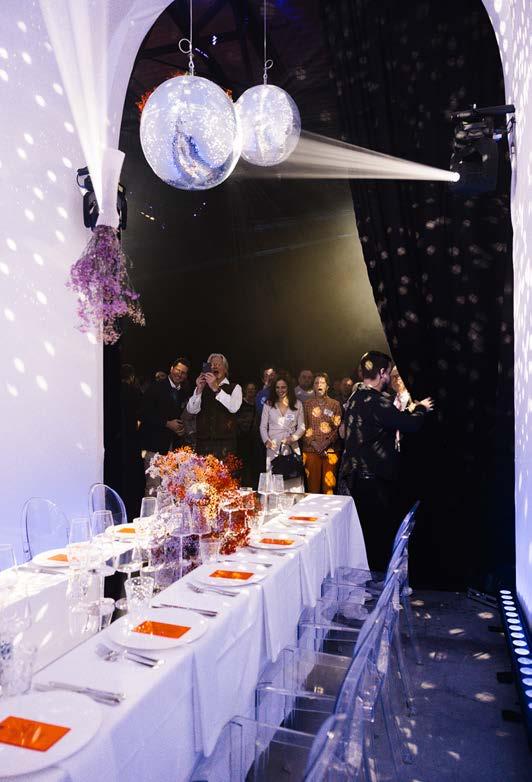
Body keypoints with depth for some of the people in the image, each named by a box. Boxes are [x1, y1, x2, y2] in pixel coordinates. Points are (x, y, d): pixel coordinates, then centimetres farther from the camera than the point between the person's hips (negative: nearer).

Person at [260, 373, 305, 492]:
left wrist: (293, 438, -11)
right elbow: (263, 427, 9)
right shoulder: (268, 404, 11)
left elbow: (301, 427, 8)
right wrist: (267, 440, -9)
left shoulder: (297, 404, 11)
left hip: (292, 447, 0)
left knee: (293, 480, -6)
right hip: (273, 447, 0)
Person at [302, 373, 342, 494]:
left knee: (329, 484, -1)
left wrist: (326, 443, -10)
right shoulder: (307, 404, 11)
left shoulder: (335, 404, 9)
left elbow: (338, 427, 3)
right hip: (311, 450, 0)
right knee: (313, 484, 0)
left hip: (331, 449, 0)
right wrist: (313, 443, -8)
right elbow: (303, 427, 5)